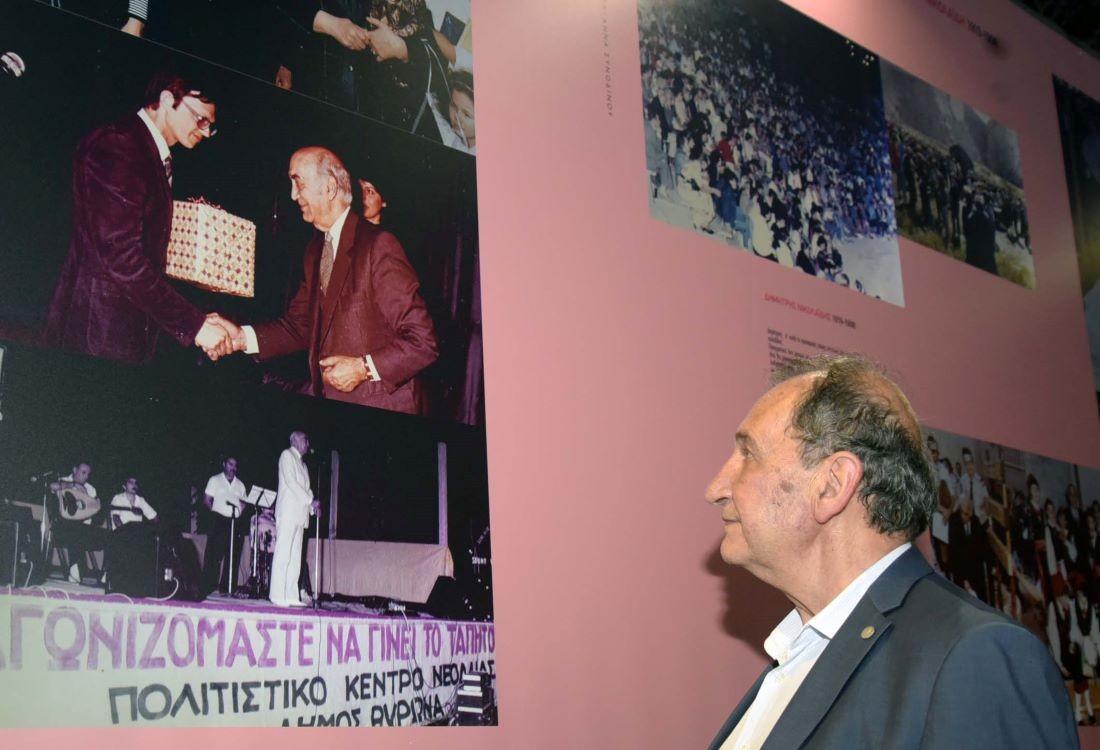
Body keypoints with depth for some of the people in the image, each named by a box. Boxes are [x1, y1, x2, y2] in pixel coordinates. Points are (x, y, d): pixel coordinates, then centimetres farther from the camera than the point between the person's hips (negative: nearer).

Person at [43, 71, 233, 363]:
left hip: (132, 328, 9)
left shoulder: (157, 159, 16)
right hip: (97, 332, -9)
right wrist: (193, 324, -22)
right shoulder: (116, 145, -13)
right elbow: (120, 254, -22)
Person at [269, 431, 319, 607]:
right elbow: (291, 482, -10)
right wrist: (310, 501, -13)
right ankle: (278, 596, -13)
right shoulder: (287, 455, 1)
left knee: (295, 557, 4)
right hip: (288, 512, -8)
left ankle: (291, 596, 2)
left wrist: (312, 506, 4)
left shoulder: (302, 463, 25)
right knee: (283, 555, -11)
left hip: (300, 514, 8)